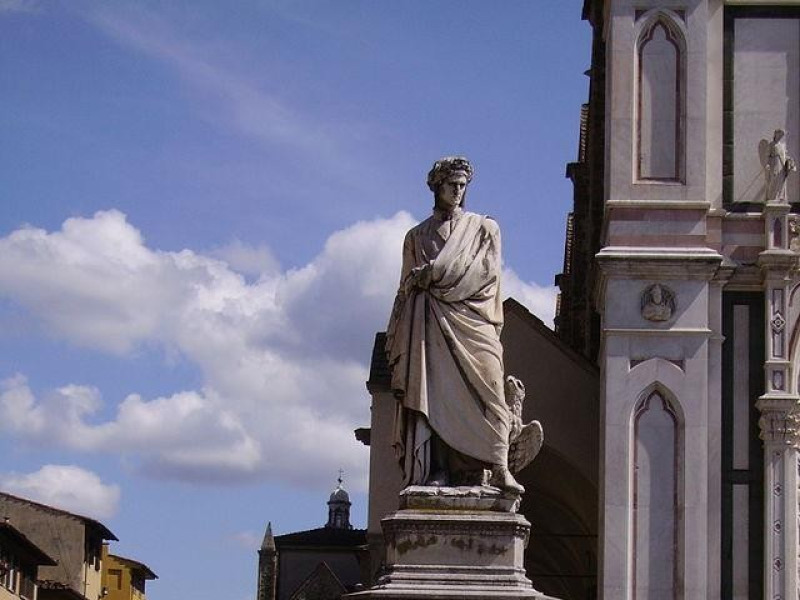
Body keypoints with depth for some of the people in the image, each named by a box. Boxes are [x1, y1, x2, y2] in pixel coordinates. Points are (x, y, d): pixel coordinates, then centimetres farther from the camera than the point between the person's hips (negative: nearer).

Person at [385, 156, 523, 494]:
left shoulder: (484, 229, 18)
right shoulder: (417, 236, 22)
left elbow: (485, 270, 1)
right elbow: (407, 288, 20)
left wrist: (433, 275, -3)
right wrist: (398, 336, 9)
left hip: (470, 322, -1)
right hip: (429, 327, 1)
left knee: (482, 392, -15)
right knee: (432, 395, -12)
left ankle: (498, 468, -25)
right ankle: (436, 472, -18)